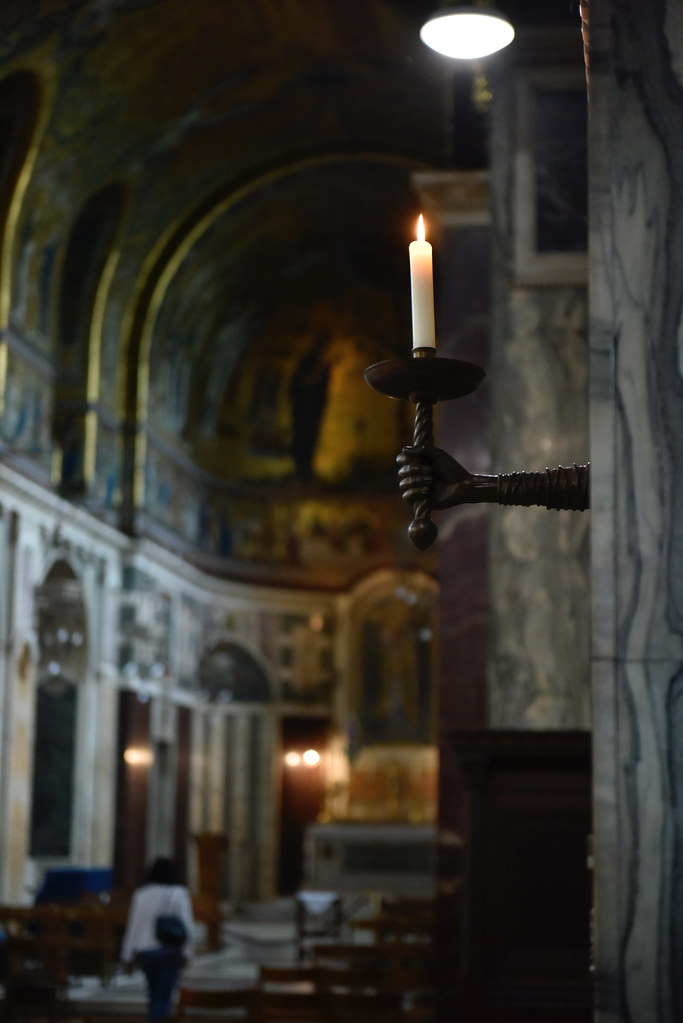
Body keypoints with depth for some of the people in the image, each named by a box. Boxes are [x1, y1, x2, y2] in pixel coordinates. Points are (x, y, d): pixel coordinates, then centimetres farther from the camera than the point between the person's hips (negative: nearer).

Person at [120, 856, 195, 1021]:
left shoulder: (141, 894, 3)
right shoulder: (179, 894, -5)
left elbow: (133, 926, 4)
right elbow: (187, 925, -13)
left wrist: (128, 956, 9)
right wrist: (187, 952, -8)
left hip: (145, 951, 4)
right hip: (169, 951, -4)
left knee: (154, 994, 20)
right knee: (163, 997, 0)